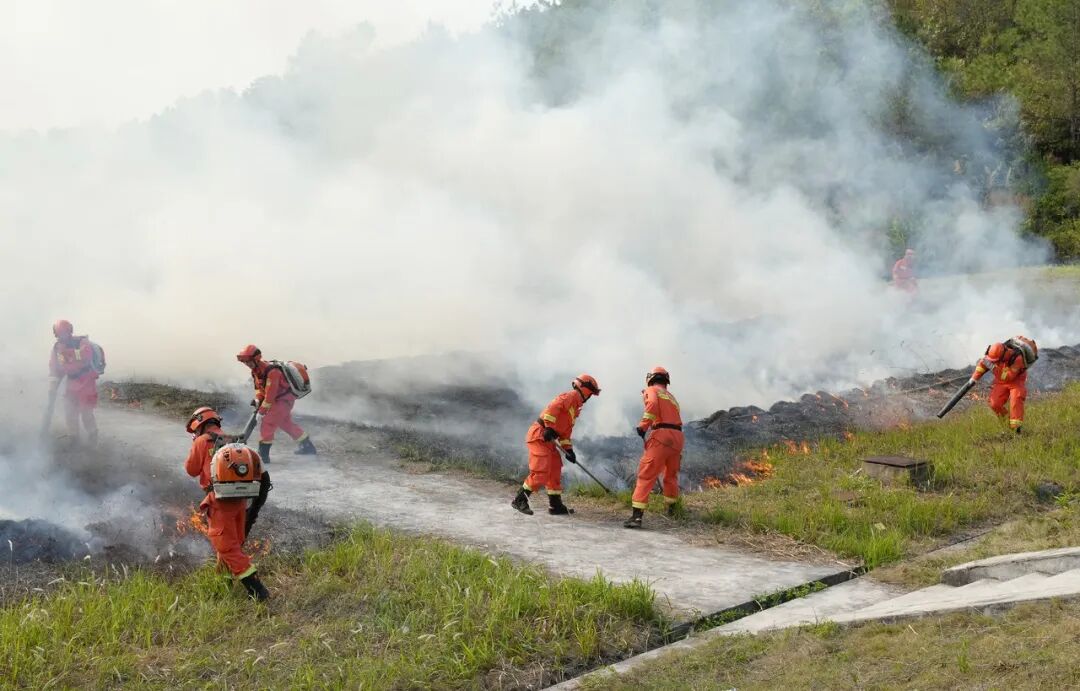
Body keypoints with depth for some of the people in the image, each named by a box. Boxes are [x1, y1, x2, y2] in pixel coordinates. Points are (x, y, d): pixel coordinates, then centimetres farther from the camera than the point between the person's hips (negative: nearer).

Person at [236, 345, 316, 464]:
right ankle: (307, 447, 36)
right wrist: (257, 400, -4)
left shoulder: (271, 371, -30)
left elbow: (270, 392, -28)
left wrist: (263, 409, -21)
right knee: (285, 423, 23)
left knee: (268, 423, -17)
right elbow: (259, 387, 13)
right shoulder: (255, 370, 1)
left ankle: (263, 455, -14)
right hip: (278, 399, 10)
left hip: (284, 399, -10)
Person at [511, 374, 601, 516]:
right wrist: (549, 427, -30)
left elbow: (566, 431, 24)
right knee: (541, 472, -15)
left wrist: (568, 449, 14)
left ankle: (555, 505, 18)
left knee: (555, 471, 12)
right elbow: (553, 407, -24)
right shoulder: (570, 396, -7)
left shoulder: (575, 408, 23)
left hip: (548, 440, 10)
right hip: (539, 435, -10)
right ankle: (519, 500, -10)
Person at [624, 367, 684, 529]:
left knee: (646, 476, -9)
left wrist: (643, 425, -10)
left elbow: (653, 404, -14)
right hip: (677, 437, 6)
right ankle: (671, 508, 40)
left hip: (661, 436, -6)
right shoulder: (672, 397, 29)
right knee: (671, 475, 27)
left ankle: (637, 515, -19)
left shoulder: (651, 391, 9)